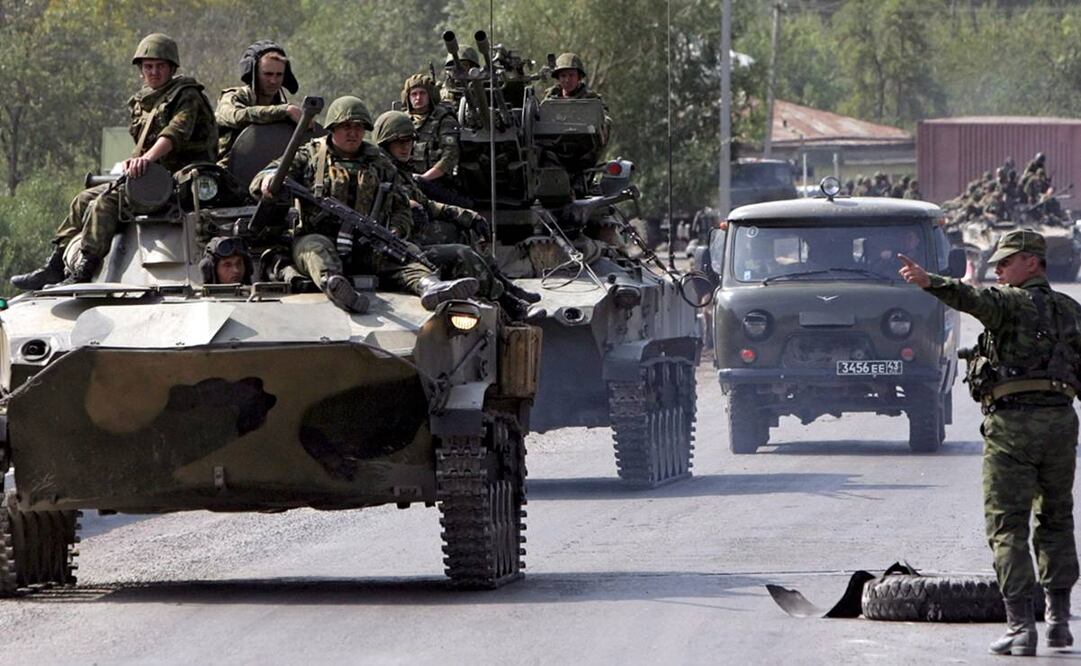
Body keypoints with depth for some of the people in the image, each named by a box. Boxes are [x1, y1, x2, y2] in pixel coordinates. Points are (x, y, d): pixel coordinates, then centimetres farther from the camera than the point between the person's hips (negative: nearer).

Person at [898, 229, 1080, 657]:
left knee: (1007, 525, -3)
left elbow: (974, 299, -23)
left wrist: (929, 282, -37)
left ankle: (1020, 625, -11)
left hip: (1012, 423, -6)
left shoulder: (1011, 302, -2)